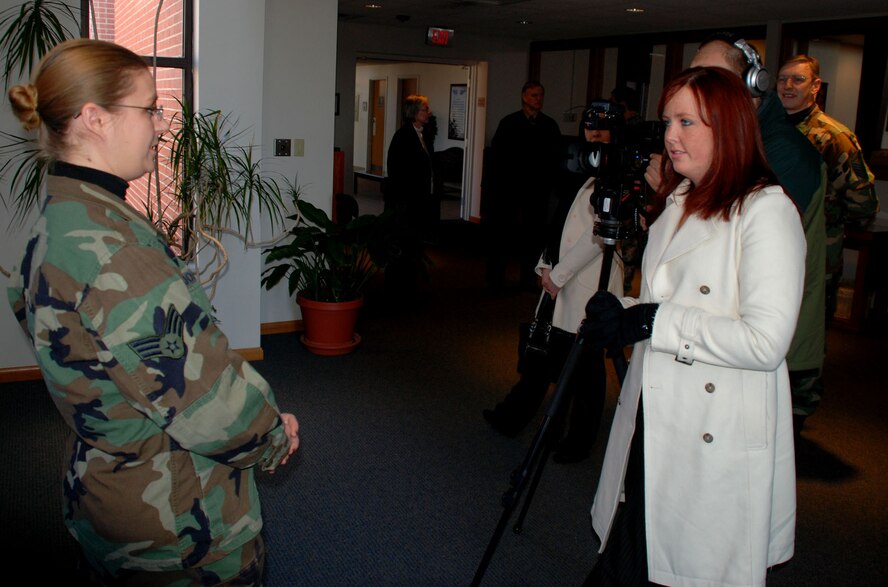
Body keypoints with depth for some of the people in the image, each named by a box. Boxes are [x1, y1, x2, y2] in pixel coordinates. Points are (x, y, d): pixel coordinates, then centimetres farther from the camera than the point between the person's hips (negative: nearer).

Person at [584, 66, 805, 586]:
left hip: (718, 447, -7)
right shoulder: (678, 204, 15)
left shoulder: (766, 211, -12)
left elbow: (766, 342, -21)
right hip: (652, 433, 7)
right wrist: (621, 314, 2)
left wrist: (653, 321, -18)